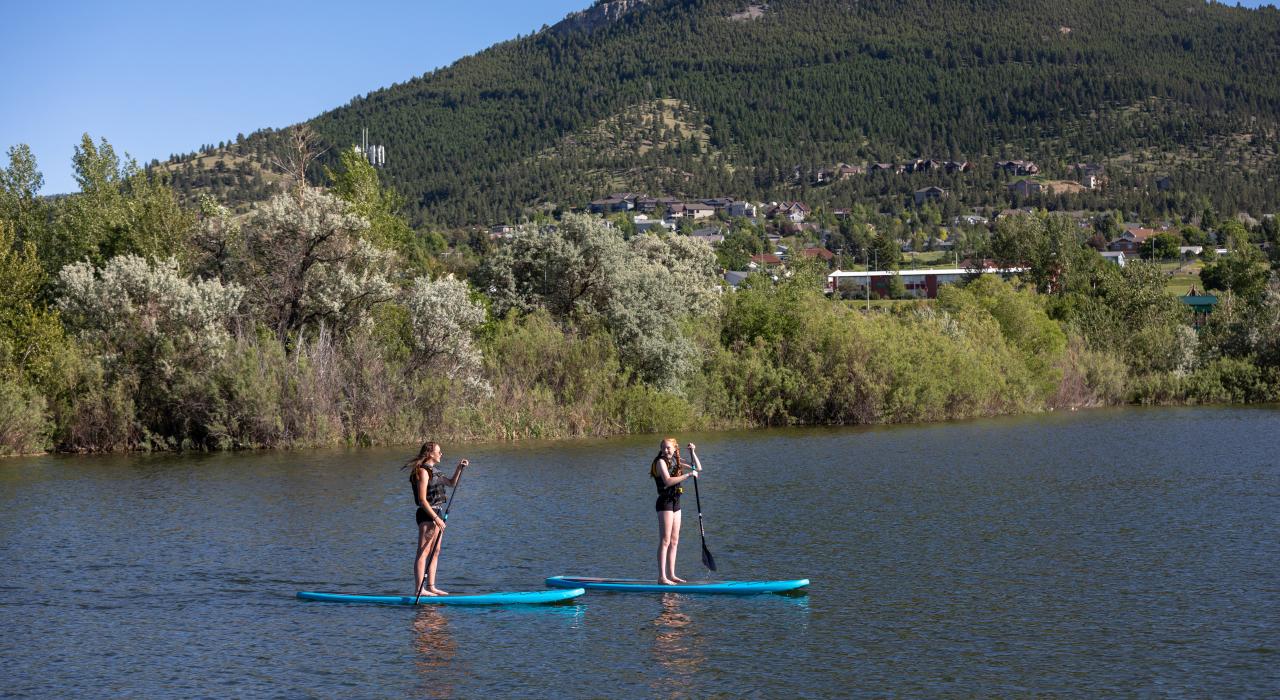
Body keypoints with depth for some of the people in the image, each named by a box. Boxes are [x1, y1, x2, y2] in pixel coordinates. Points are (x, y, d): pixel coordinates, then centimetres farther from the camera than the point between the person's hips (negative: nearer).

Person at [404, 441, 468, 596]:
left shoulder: (433, 471, 17)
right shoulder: (423, 471, -13)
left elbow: (451, 483, 30)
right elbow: (422, 500, -18)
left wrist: (459, 468, 15)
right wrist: (436, 518, -20)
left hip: (436, 514, 10)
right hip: (427, 515, -10)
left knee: (435, 552, 12)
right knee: (423, 552, -9)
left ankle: (431, 586, 17)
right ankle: (419, 589, -10)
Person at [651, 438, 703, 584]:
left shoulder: (676, 461, 13)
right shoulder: (661, 462, -10)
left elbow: (698, 468, 18)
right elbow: (668, 481, -24)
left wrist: (692, 452, 6)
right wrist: (688, 475, -24)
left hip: (675, 503, 8)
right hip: (665, 502, -8)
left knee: (674, 541, 9)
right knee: (665, 541, -10)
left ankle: (671, 575, 14)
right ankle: (662, 577, -12)